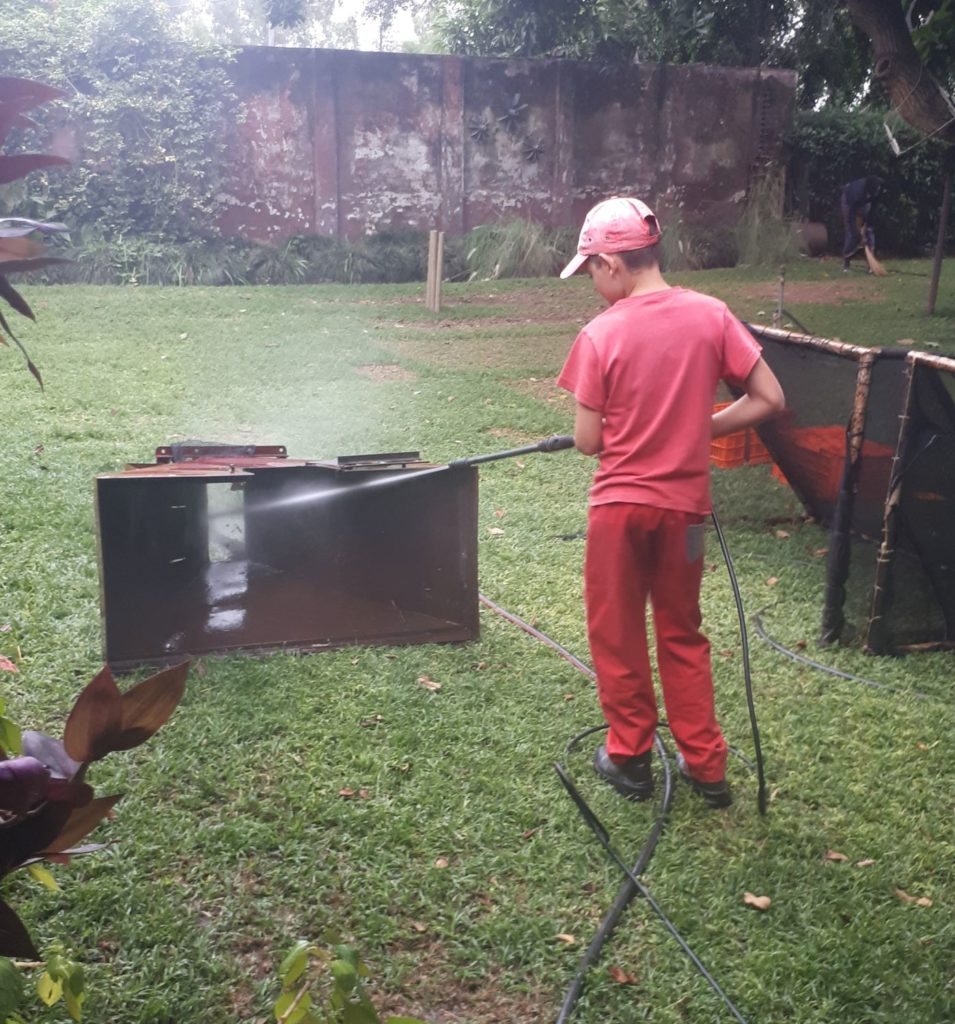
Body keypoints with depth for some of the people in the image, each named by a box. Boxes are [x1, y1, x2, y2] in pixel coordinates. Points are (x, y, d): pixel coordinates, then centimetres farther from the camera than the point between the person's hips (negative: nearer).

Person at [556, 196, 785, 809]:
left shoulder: (601, 334, -14)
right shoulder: (711, 315, -5)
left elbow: (588, 442, -11)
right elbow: (769, 400, -5)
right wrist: (698, 429, 6)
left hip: (620, 504, -3)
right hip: (685, 504, 3)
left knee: (617, 634, 15)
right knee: (683, 635, 19)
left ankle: (630, 758, 27)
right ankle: (706, 767, 25)